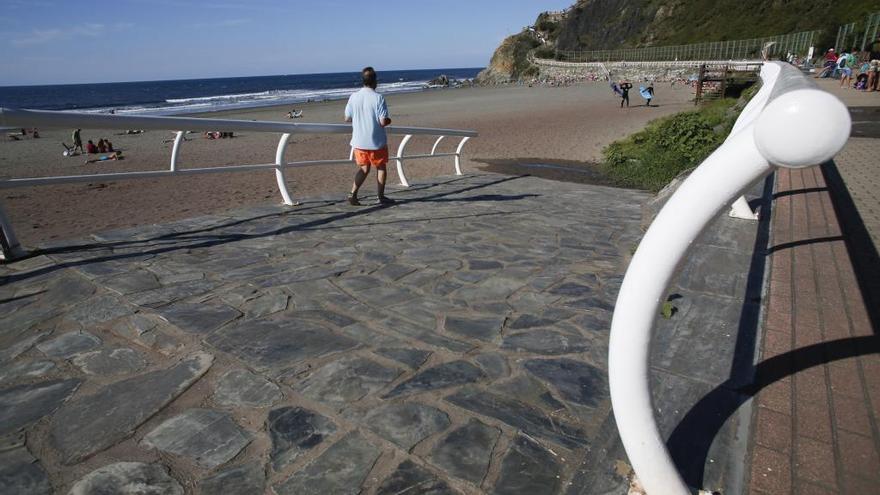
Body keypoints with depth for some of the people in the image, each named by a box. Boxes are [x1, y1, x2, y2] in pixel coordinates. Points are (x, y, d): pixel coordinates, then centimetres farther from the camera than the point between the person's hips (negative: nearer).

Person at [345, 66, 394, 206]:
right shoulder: (378, 98, -15)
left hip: (359, 141, 4)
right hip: (376, 141, -4)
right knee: (381, 167, 14)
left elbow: (347, 118, 4)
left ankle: (353, 193, 1)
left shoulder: (353, 97, -3)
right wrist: (389, 120, 5)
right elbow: (383, 121, -18)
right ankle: (381, 197, 21)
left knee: (364, 168, 16)